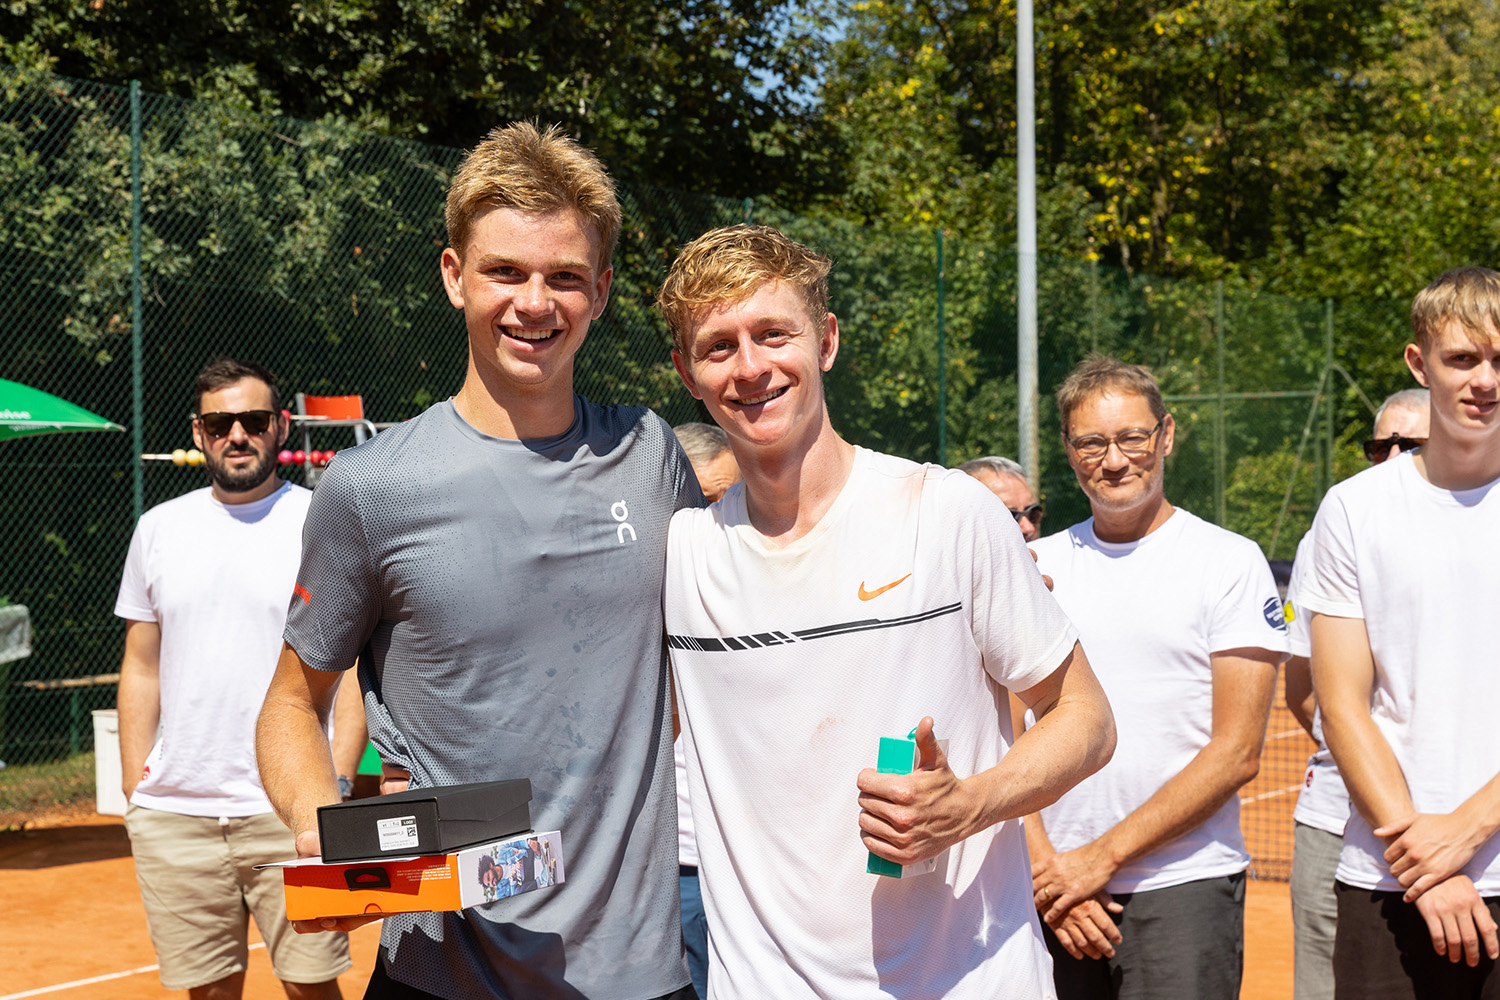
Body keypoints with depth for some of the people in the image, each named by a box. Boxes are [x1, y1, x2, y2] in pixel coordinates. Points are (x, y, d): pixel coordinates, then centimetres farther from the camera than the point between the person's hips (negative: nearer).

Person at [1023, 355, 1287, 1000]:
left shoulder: (1230, 562, -1)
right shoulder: (1034, 567, 9)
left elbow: (1236, 754, -8)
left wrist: (1102, 856, -12)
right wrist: (1046, 872, -7)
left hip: (1182, 884, -3)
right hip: (1051, 894, 3)